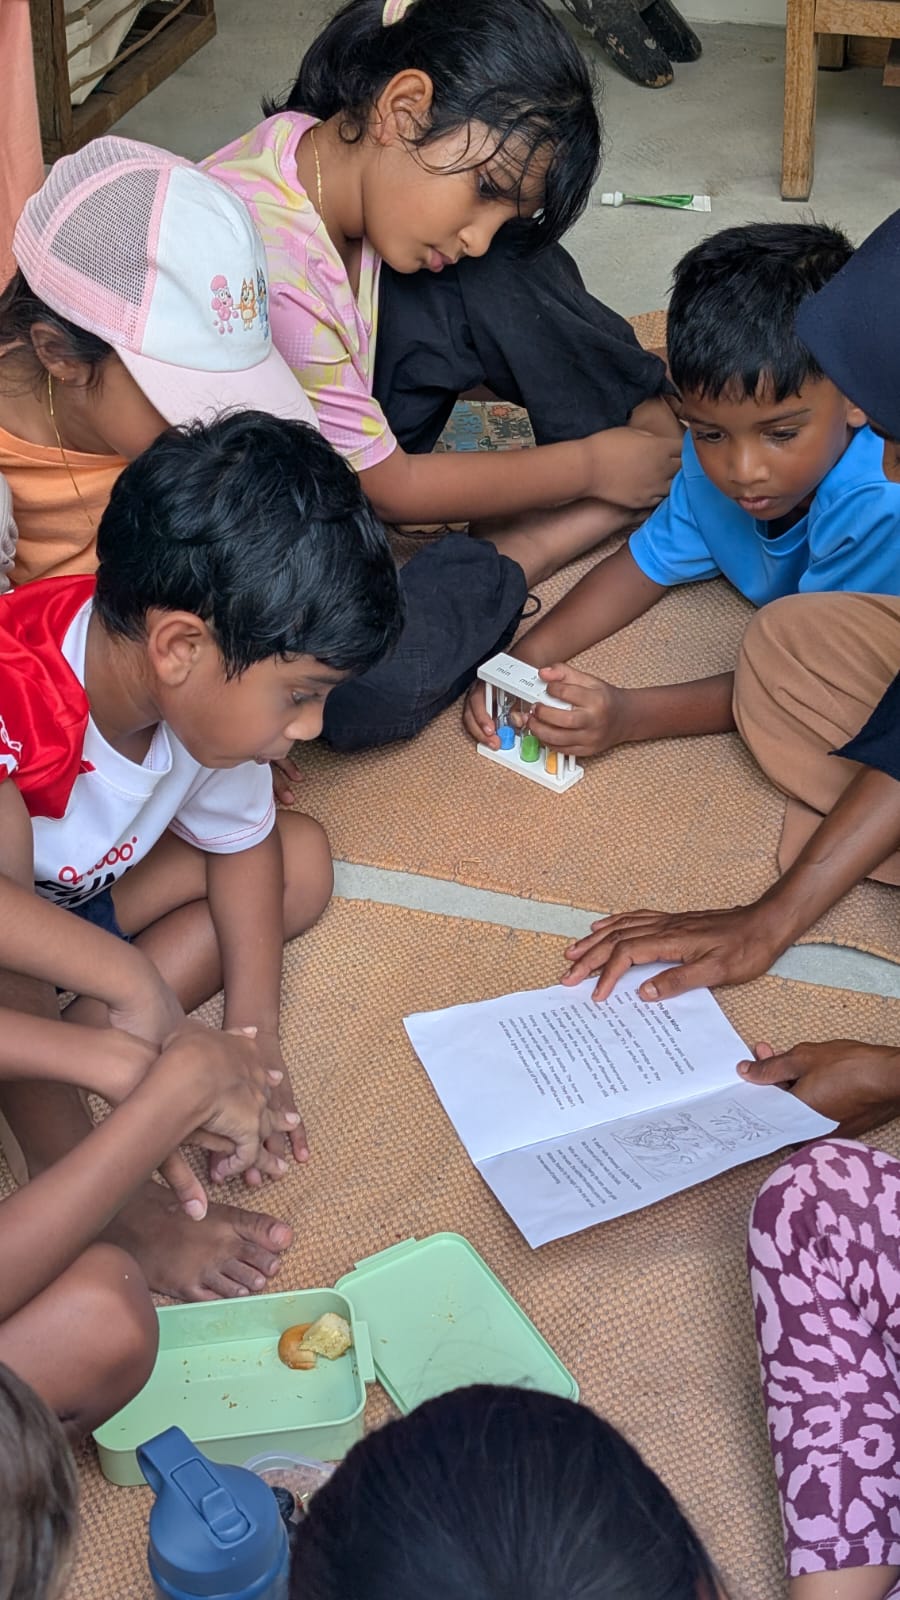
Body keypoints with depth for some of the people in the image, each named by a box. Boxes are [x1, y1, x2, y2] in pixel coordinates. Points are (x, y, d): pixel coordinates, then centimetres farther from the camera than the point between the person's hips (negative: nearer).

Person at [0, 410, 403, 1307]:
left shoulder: (203, 684, -17)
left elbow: (239, 841, -1)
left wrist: (253, 1034, -9)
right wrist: (132, 982, -54)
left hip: (77, 894, 7)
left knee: (301, 857, -1)